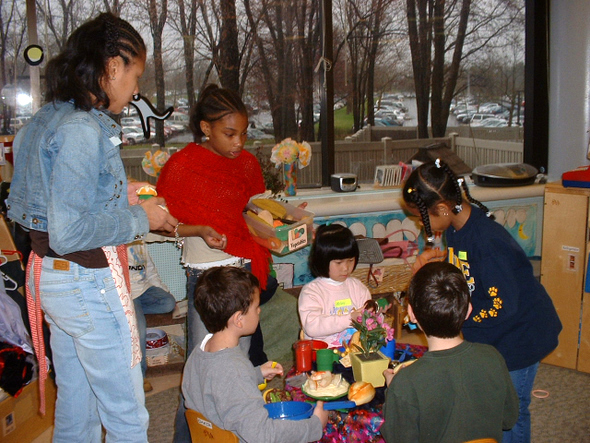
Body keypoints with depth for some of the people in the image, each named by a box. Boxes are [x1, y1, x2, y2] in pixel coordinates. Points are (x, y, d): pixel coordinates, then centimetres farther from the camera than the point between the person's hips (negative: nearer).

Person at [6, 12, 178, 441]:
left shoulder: (45, 120, 8)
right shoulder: (82, 129, -21)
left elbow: (21, 206, 16)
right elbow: (69, 233, -25)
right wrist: (139, 219, -12)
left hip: (49, 275, 10)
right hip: (88, 282, -10)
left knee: (75, 407, 23)